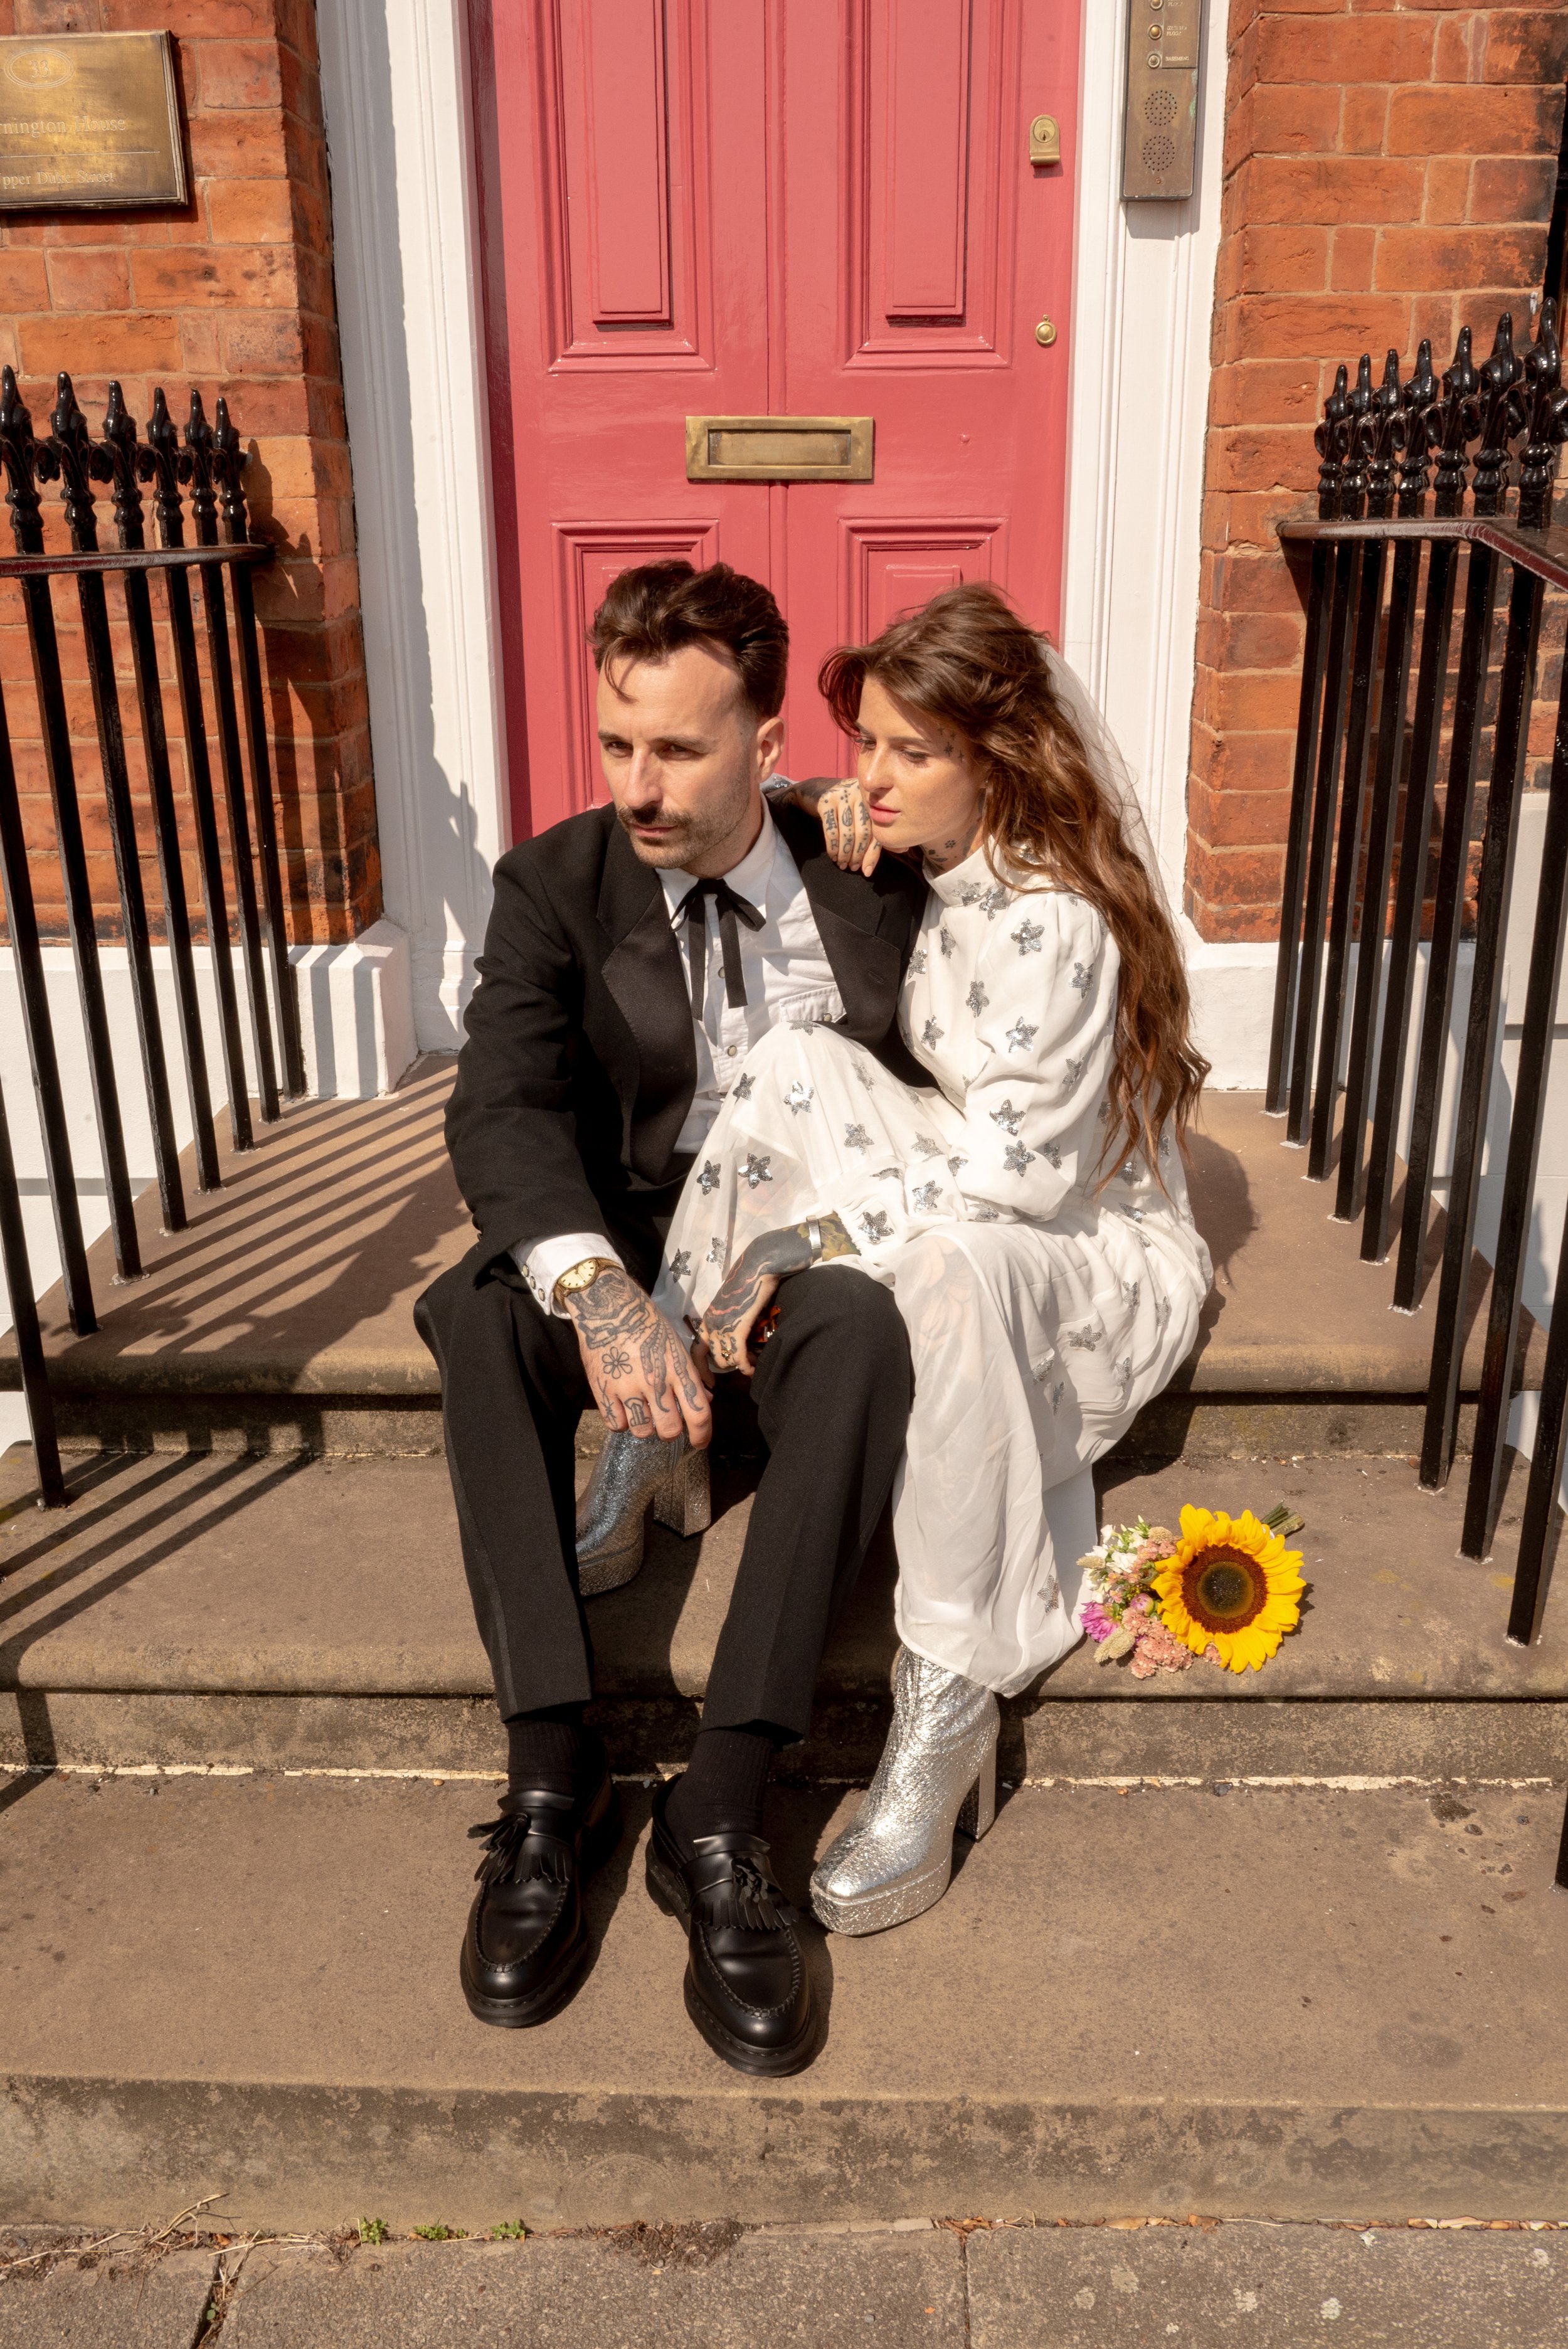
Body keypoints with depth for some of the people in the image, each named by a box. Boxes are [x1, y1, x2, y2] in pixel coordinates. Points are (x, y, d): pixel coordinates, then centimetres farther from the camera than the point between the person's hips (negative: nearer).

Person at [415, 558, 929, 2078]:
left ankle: (720, 1812, -33)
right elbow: (501, 1107, -19)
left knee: (867, 1329, -35)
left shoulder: (869, 887, -1)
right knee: (483, 1317, -31)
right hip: (623, 1247, 1)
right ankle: (552, 1779, -27)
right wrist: (595, 1285, -40)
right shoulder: (556, 886, -4)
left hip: (811, 1250, 0)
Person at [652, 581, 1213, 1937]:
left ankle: (947, 1726, -35)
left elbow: (1013, 1172, -26)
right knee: (794, 1058, -21)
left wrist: (801, 1241, -24)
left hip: (1103, 1255, -7)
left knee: (948, 1269, -45)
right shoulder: (928, 869, 2)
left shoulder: (1055, 925, -23)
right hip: (957, 1222, 7)